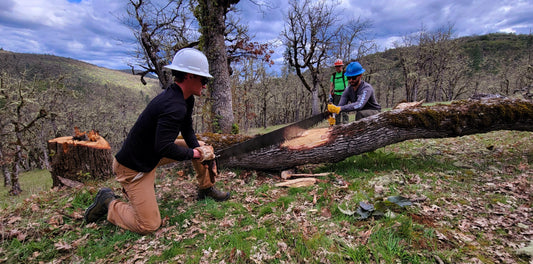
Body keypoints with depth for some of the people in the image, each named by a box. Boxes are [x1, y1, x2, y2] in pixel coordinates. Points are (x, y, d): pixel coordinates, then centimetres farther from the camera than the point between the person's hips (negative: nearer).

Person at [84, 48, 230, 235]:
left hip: (152, 154, 9)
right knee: (148, 226, -6)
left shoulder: (186, 99, 1)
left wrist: (201, 152, -7)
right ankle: (109, 202, 16)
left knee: (202, 147, 7)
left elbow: (187, 132, 6)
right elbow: (164, 148, -35)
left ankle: (206, 189, 24)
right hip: (133, 166, -9)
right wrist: (196, 154, -22)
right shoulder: (174, 107, -31)